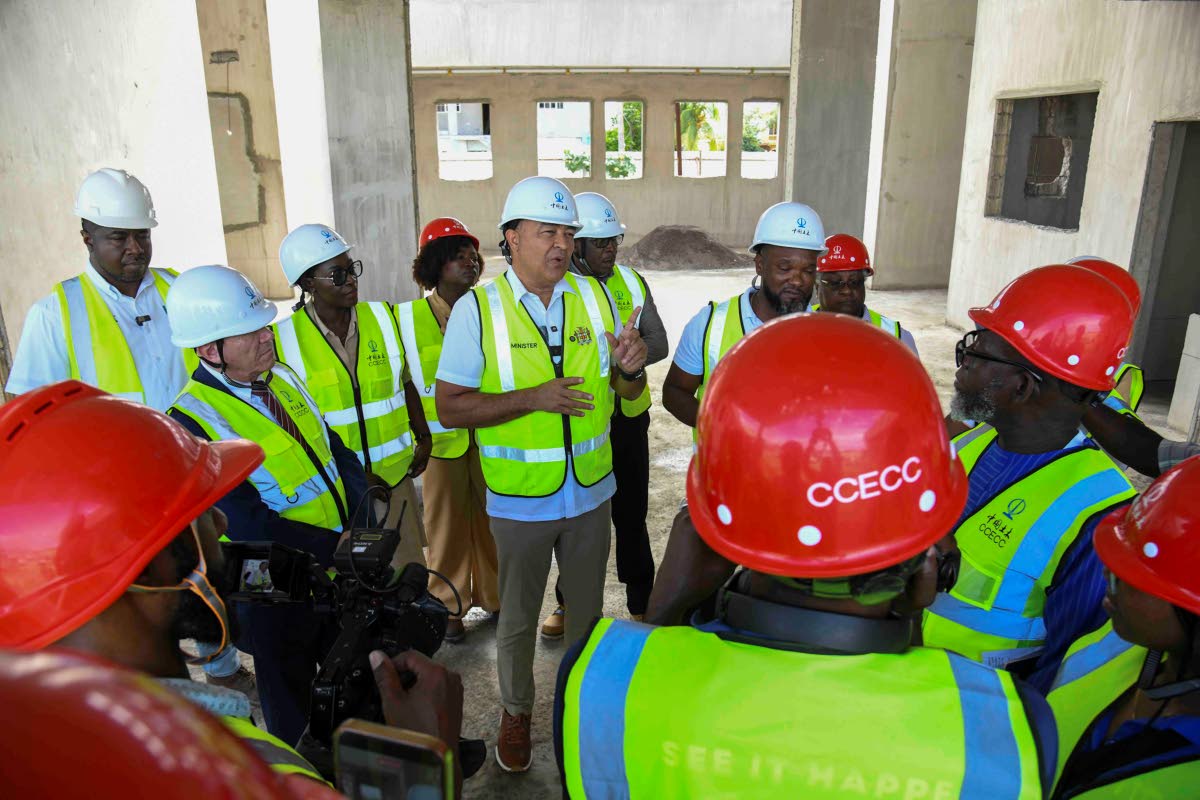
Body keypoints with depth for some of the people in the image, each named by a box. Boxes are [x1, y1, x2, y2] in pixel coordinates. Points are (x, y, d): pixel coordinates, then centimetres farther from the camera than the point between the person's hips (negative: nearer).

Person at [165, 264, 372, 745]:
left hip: (343, 577, 7)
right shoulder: (190, 424, -23)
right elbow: (248, 526, -26)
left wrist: (359, 525, -11)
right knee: (294, 715, 18)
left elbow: (339, 451, 4)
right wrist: (339, 548, -24)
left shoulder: (282, 376, 0)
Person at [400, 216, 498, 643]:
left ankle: (493, 595, 34)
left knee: (491, 516, 12)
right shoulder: (409, 317, -5)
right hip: (441, 440, -2)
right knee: (447, 524, 9)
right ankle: (448, 605, 29)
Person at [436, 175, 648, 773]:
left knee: (586, 607, 22)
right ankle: (516, 711, 42)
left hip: (590, 491, 3)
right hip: (520, 499, -3)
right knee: (517, 617, 17)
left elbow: (627, 390, 4)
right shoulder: (477, 309, -13)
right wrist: (532, 398, -26)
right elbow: (450, 408, -14)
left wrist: (629, 367, -20)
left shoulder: (594, 296, -3)